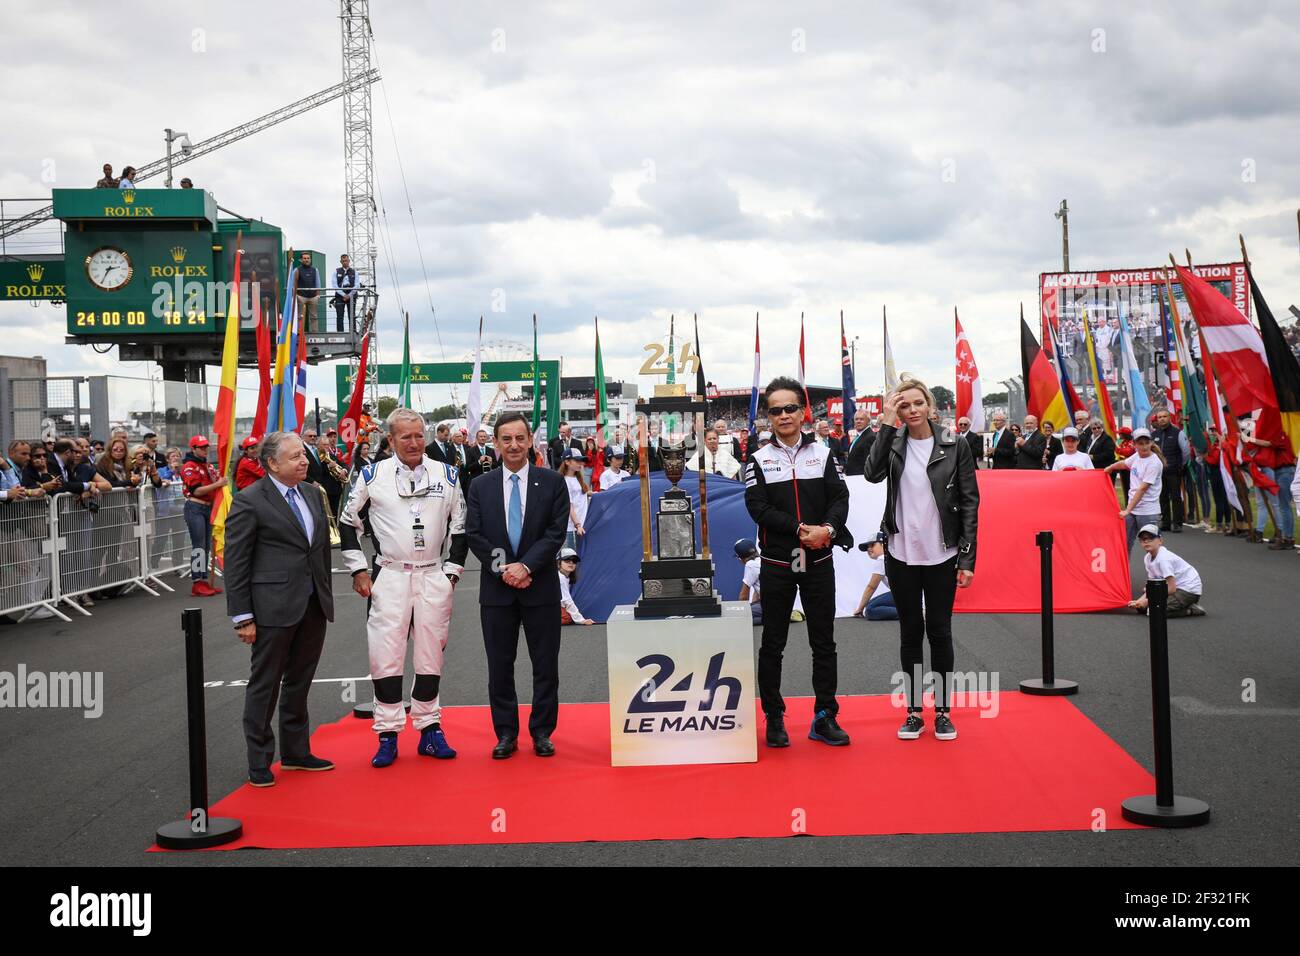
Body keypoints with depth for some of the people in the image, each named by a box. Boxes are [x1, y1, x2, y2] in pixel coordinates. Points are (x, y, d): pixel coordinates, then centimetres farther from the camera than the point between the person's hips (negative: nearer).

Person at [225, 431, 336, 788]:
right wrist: (243, 617, -13)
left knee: (299, 683, 17)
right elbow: (235, 564, -10)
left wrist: (327, 597, 13)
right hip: (273, 608, -7)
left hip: (313, 607, 7)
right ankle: (259, 762, 13)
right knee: (264, 685, 4)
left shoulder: (312, 494, 10)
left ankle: (296, 752, 30)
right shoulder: (249, 502, -10)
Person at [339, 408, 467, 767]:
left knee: (430, 655, 7)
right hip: (388, 577, -1)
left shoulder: (447, 475, 5)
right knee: (385, 655, -2)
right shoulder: (371, 476, 1)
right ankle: (388, 734, 6)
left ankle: (430, 729, 17)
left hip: (433, 577, 1)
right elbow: (347, 523, 8)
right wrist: (358, 569, 2)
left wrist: (452, 572, 4)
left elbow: (460, 528, 11)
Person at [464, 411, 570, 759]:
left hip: (540, 586, -1)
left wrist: (525, 566, -16)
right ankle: (506, 733, 16)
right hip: (496, 589, 1)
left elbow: (556, 533, -6)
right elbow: (474, 535, 0)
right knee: (500, 665, 6)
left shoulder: (552, 482, 1)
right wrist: (503, 569, -11)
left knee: (545, 664, 4)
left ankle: (542, 732, 15)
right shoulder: (480, 487, 5)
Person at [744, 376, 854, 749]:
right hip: (777, 564, -1)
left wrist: (828, 529, -21)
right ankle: (774, 718, 16)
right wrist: (801, 530, -19)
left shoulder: (823, 454, 6)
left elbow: (840, 498, -1)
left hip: (818, 563, 2)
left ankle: (825, 717, 16)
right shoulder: (759, 459, 0)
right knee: (772, 644, 6)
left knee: (823, 642, 7)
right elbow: (758, 507, -10)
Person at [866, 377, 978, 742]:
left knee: (939, 630, 5)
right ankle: (914, 712, 16)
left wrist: (967, 558, -8)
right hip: (901, 555, 1)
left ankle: (943, 712, 16)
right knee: (910, 631, 9)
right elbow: (873, 473, -19)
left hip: (941, 556, -1)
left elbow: (970, 503, -3)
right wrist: (887, 424, -18)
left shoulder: (955, 447, -3)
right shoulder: (894, 444, 1)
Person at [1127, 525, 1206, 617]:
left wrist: (1148, 601, -21)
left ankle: (1192, 610, -10)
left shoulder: (1163, 558, -23)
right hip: (1175, 588, 9)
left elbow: (1171, 588, -24)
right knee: (1141, 607, 2)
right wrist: (1140, 600, -14)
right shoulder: (1147, 558, 4)